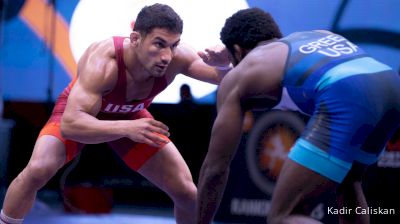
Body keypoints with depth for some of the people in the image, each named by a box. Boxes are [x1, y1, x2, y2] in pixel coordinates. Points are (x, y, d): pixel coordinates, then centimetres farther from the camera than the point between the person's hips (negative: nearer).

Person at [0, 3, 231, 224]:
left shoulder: (177, 57, -32)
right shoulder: (102, 62, -43)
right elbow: (69, 124, -51)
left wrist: (224, 65, -51)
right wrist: (126, 129, -64)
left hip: (131, 116, 4)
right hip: (79, 111, -3)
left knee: (188, 193, -4)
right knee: (38, 169, -30)